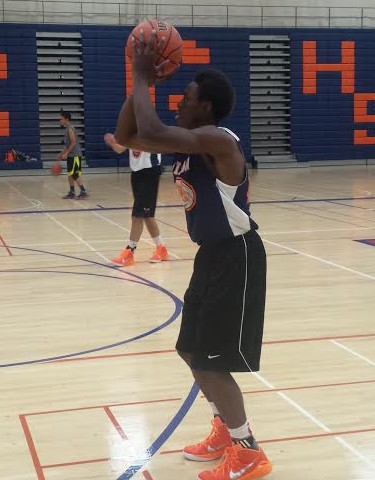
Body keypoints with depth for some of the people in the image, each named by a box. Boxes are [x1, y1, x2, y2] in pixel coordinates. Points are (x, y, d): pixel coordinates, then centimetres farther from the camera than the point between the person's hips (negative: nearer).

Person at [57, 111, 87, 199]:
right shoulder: (67, 129, 16)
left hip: (75, 155, -10)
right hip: (70, 155, 10)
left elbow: (73, 143, -20)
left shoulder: (70, 129, -14)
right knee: (70, 175, 12)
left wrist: (66, 153, -20)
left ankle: (83, 192, -9)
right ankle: (72, 192, 18)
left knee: (75, 175, -11)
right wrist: (61, 153, 22)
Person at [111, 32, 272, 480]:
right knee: (192, 351, 18)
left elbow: (151, 132, -36)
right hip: (212, 256, 10)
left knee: (211, 361, -5)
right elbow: (126, 137, 10)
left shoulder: (216, 139, -22)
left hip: (236, 258, -10)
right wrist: (139, 83, 0)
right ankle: (226, 430, 34)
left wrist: (142, 79, -23)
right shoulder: (190, 141, 7)